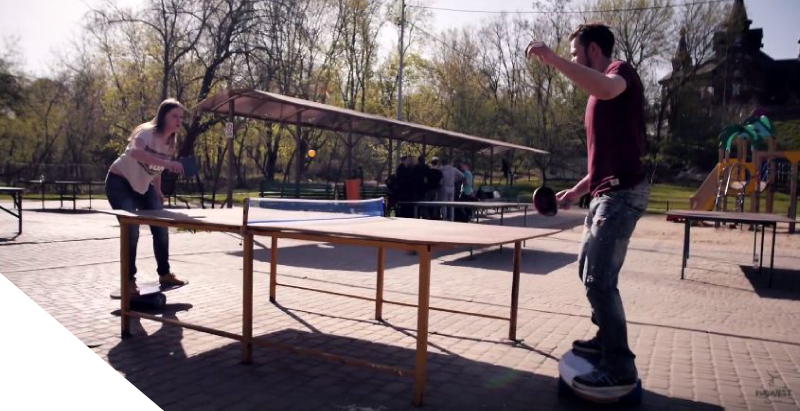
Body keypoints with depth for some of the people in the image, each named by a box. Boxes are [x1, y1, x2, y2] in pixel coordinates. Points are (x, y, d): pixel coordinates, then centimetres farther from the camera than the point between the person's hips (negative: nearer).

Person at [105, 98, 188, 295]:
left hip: (143, 186, 7)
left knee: (161, 229, 0)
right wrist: (167, 163, -61)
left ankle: (164, 274, 13)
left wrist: (158, 191, 8)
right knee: (132, 231, -15)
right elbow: (135, 152, -50)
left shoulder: (171, 141, -3)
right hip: (120, 183, -7)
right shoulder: (147, 132, -26)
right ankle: (129, 280, -1)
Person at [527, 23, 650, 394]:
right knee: (588, 269, 19)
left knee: (599, 280, -12)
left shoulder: (622, 72, -6)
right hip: (606, 194, 10)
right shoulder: (600, 92, 22)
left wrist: (551, 58, -32)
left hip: (622, 193, -10)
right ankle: (606, 338, 34)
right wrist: (577, 191, 20)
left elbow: (606, 88, -35)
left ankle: (620, 368, -2)